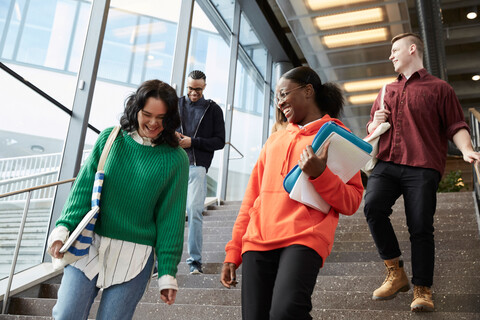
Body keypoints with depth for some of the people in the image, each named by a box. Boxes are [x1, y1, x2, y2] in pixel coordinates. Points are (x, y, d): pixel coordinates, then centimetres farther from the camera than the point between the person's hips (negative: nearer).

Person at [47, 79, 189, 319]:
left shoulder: (175, 159, -3)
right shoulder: (110, 138, 2)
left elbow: (170, 217, -1)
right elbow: (84, 187, 2)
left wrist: (167, 273, -2)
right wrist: (64, 228, -11)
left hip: (133, 257, -2)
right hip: (90, 245, 2)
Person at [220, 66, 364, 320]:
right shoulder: (274, 140, 22)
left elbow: (352, 203, 3)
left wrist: (319, 175, -14)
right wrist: (233, 252, 16)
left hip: (304, 239, -5)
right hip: (257, 241, 5)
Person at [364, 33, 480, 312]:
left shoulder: (439, 88, 13)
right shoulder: (387, 91, 27)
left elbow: (456, 126, 5)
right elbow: (371, 130, 34)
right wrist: (375, 123, 10)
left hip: (423, 168, -3)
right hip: (387, 164, 4)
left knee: (420, 227, -8)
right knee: (373, 206, -21)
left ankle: (423, 290, 1)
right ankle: (396, 273, -7)